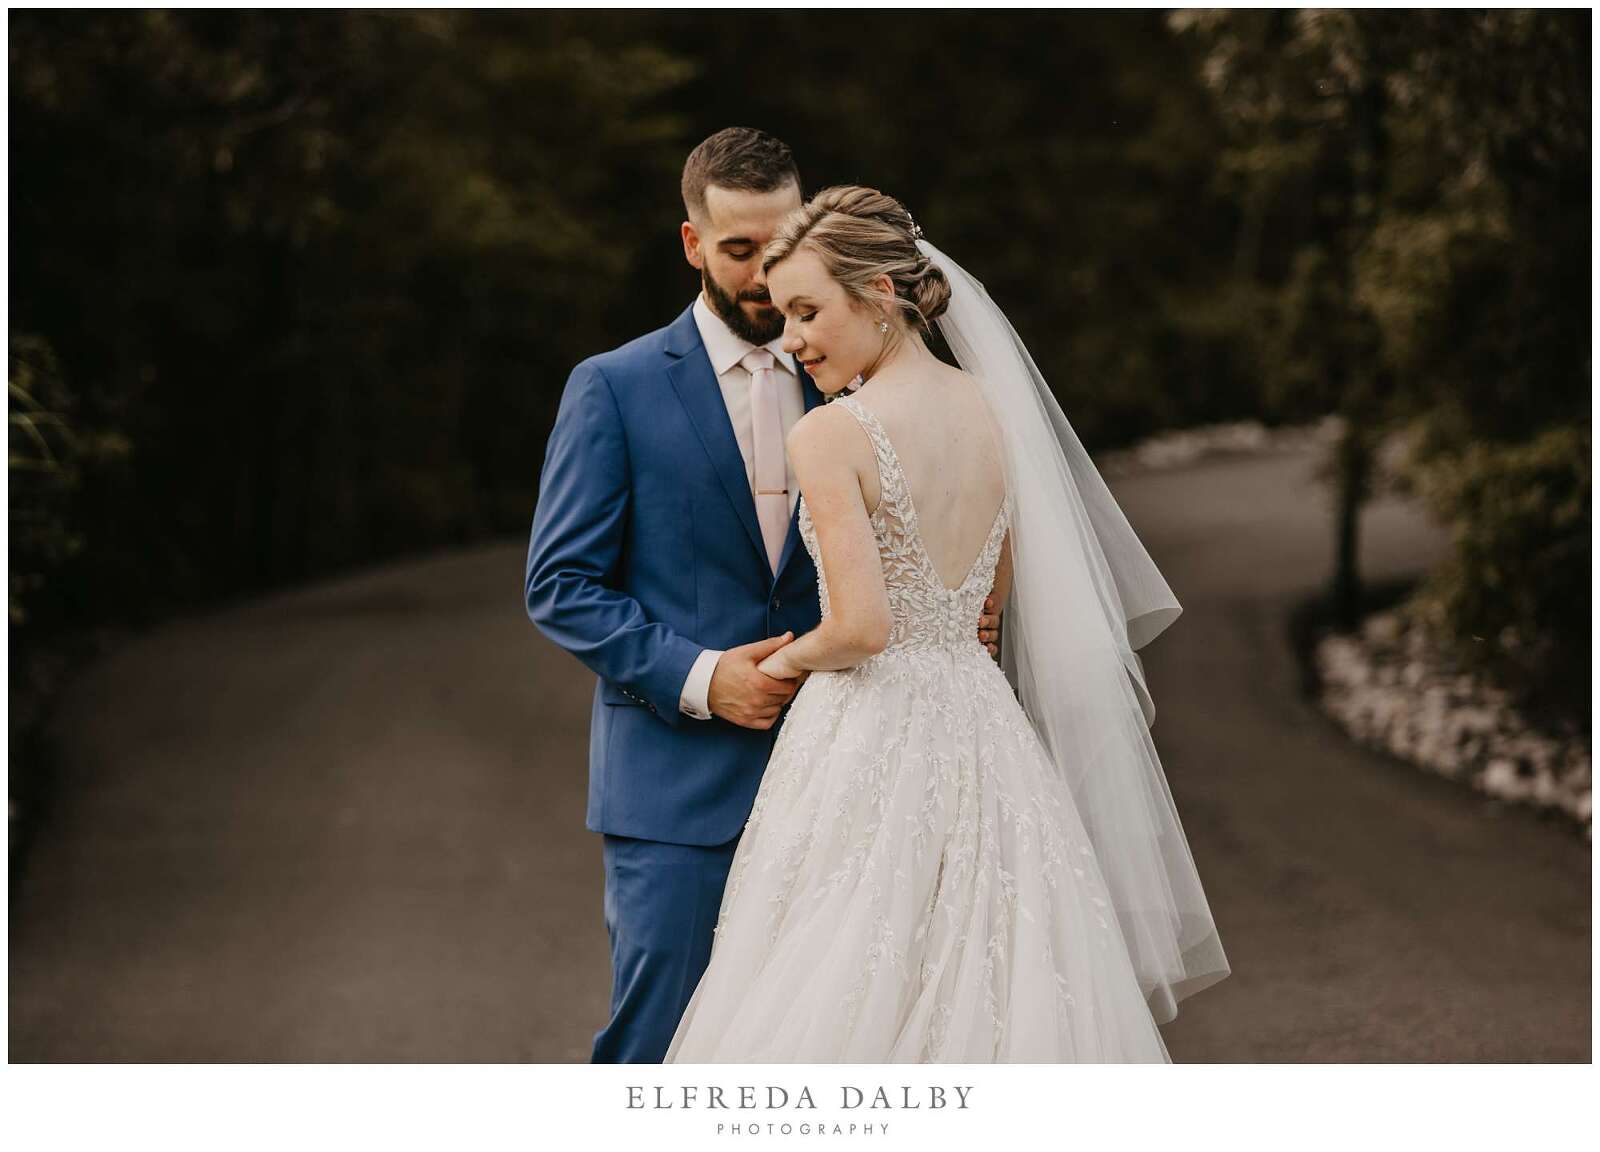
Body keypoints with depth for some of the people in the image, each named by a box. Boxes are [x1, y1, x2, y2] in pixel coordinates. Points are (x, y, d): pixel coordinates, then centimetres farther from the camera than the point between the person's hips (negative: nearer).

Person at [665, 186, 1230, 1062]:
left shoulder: (830, 436, -14)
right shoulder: (994, 408, 7)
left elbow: (861, 626, -19)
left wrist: (792, 660, -1)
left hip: (869, 740, -7)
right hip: (979, 724, 7)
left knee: (848, 1015, 0)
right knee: (996, 1005, 11)